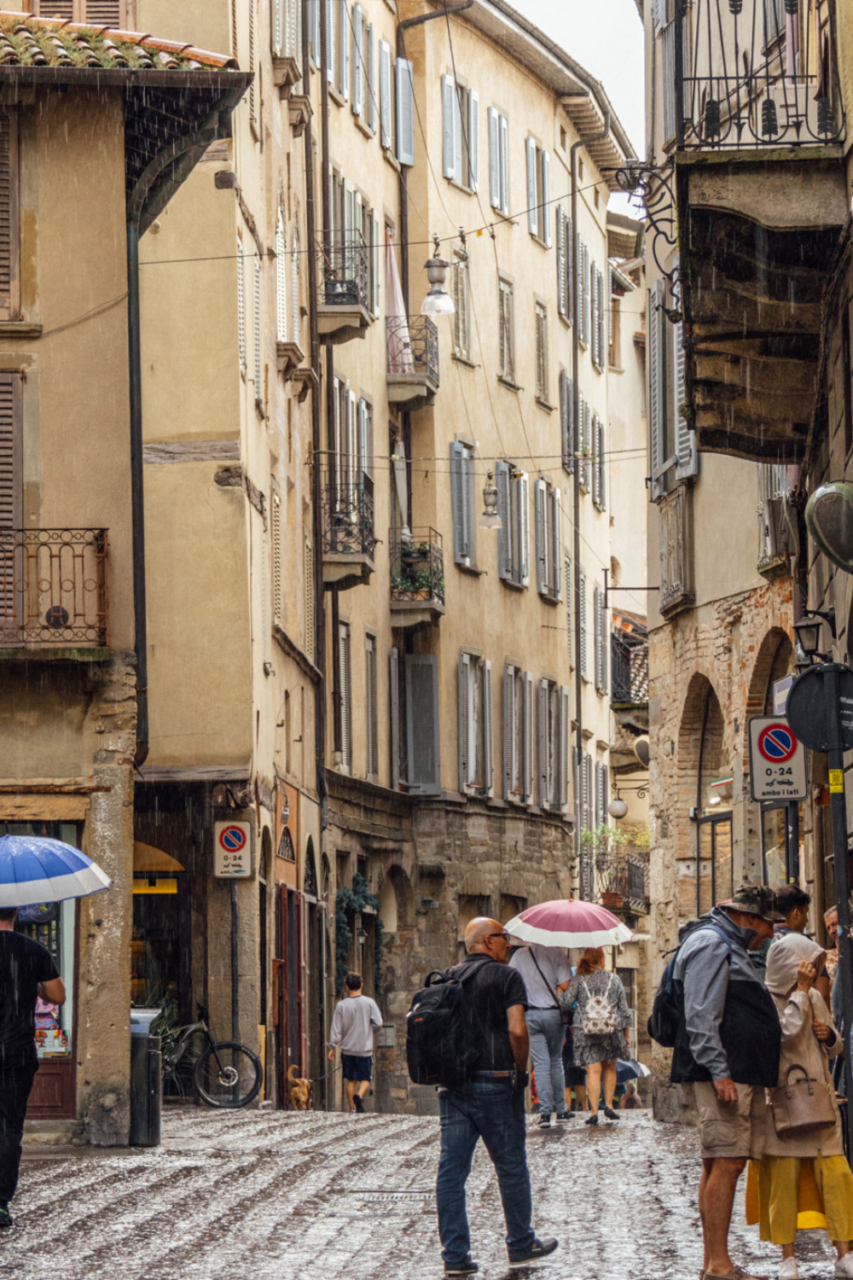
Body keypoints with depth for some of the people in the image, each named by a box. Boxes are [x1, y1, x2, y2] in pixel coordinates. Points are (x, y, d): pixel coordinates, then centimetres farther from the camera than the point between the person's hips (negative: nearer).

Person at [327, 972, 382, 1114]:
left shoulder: (341, 1005, -5)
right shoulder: (369, 1003, -7)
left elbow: (336, 1029, -4)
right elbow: (378, 1022, -7)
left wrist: (332, 1047, 4)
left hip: (347, 1049, 1)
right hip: (365, 1049, -1)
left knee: (350, 1080, 11)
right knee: (365, 1079, 7)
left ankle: (353, 1109, 9)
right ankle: (359, 1095, -22)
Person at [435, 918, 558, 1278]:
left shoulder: (446, 978, 11)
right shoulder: (506, 977, -6)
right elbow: (517, 1030, -16)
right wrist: (521, 1069, -2)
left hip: (452, 1084, 5)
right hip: (494, 1084, -5)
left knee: (451, 1168, 3)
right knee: (511, 1166, 9)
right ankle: (521, 1244, 21)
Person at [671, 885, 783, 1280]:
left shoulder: (729, 947, 24)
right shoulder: (710, 944, -9)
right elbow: (701, 1017, -17)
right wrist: (719, 1072, -22)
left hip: (740, 1075, 11)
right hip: (720, 1074, -11)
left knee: (719, 1166, 9)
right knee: (726, 1162, -13)